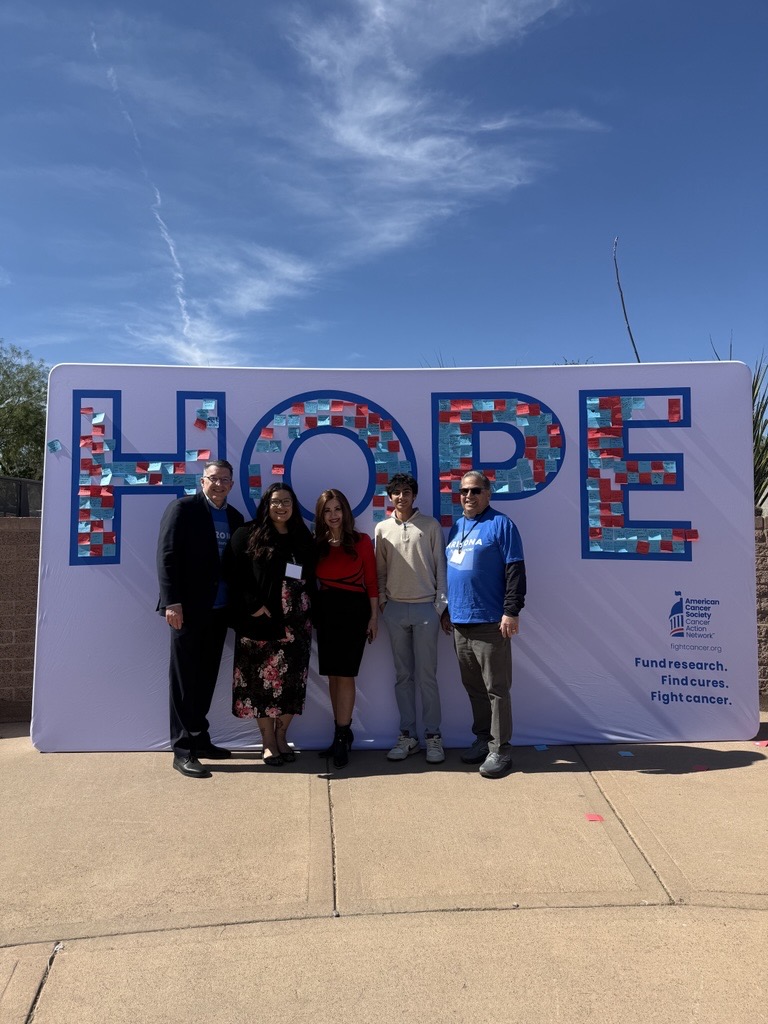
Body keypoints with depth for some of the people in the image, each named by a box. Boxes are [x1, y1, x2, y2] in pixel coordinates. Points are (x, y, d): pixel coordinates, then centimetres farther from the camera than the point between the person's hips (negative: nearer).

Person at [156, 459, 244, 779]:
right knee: (185, 679, 1)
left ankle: (199, 739, 25)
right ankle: (183, 749, 8)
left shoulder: (234, 517, 12)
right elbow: (167, 556, -10)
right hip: (189, 609, -6)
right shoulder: (183, 508, -4)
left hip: (219, 609, 6)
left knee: (206, 678, 13)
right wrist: (172, 602, -17)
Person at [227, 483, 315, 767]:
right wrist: (253, 605, -12)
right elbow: (235, 574, -5)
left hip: (296, 623, 3)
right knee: (262, 679, 0)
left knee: (291, 680, 4)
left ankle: (281, 736, 19)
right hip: (261, 621, -3)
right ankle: (268, 741, 13)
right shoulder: (248, 535, 2)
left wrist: (309, 615, 8)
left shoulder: (304, 538, 12)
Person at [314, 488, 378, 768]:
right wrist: (312, 613, -2)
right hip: (326, 610, 4)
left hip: (354, 609, -3)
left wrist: (374, 616, -3)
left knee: (344, 675, -4)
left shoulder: (361, 541, 0)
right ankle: (343, 733, 23)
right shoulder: (317, 545, 7)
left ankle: (341, 737, 5)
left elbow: (371, 580, -1)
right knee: (332, 675, 10)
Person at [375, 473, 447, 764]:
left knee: (426, 675, -1)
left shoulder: (430, 525, 2)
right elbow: (380, 569, 11)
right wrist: (381, 600, 3)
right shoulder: (382, 528, 9)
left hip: (425, 607, -2)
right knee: (403, 675, 8)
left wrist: (441, 604, -2)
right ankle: (407, 734, 16)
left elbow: (440, 565, 1)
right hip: (395, 609, 3)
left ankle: (433, 735, 10)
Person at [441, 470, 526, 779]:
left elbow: (515, 572, -11)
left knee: (496, 688, 1)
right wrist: (446, 610, 20)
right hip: (459, 622, 7)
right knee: (473, 687, 15)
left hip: (490, 622, -7)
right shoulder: (456, 527, 16)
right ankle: (482, 738, 28)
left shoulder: (501, 525, -5)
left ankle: (500, 748, 10)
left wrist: (511, 612, -17)